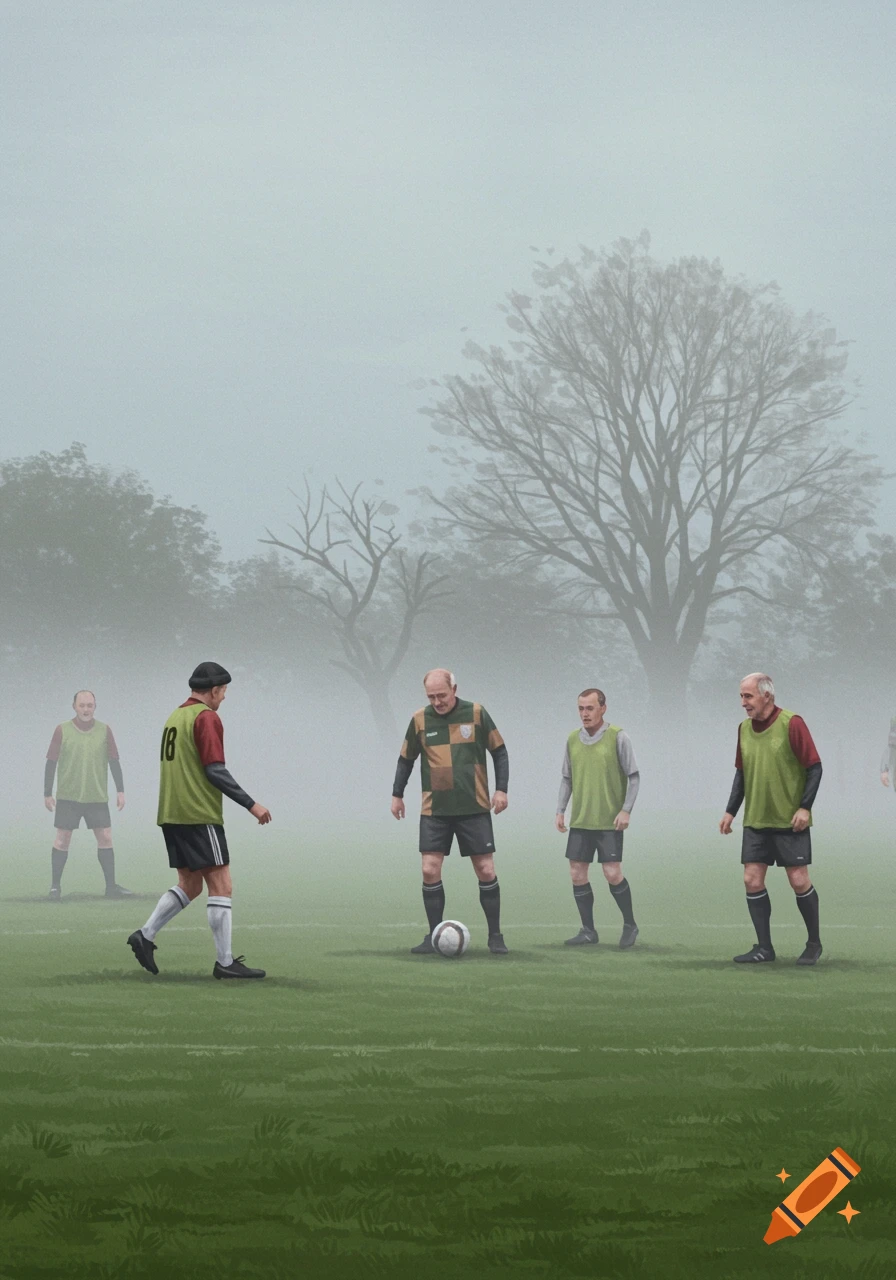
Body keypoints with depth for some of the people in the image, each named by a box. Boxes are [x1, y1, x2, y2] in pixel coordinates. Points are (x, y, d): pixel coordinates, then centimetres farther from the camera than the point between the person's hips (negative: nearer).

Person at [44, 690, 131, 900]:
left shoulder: (104, 731, 4)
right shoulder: (62, 730, -1)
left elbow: (114, 761, 7)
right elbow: (51, 763, 1)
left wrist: (120, 790, 1)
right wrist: (47, 794, -1)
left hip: (97, 797, 2)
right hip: (67, 796, -2)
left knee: (105, 838, 0)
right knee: (62, 839, -1)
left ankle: (111, 886, 8)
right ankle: (55, 886, 7)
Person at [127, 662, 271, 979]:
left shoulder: (174, 717, 16)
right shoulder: (206, 717, -11)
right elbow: (215, 770, -17)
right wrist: (251, 805, -12)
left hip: (171, 816, 9)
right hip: (200, 816, -9)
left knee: (189, 886, 15)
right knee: (221, 885, -5)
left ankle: (145, 935, 4)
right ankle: (225, 962, -6)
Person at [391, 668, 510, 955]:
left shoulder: (476, 714, -3)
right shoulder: (420, 720, 1)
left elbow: (499, 751, 4)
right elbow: (406, 759, 14)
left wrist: (501, 789, -4)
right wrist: (397, 795, 12)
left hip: (474, 808, -1)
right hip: (434, 810, 1)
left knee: (486, 871, -1)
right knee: (430, 870, -7)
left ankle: (495, 936, 10)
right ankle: (434, 936, 3)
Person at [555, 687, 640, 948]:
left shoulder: (618, 737, -6)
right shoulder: (573, 739, 8)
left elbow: (634, 777, -4)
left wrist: (626, 810, -12)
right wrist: (560, 811, 7)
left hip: (609, 821, -5)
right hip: (579, 821, 5)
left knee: (612, 874, -8)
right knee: (577, 875, 2)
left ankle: (629, 925, 11)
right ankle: (588, 931, 12)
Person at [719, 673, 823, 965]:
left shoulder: (791, 724, -11)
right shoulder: (744, 728, 8)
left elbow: (814, 767, -10)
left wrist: (805, 807, -17)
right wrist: (730, 810, 10)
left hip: (790, 821, -6)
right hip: (755, 821, 6)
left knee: (799, 881, -3)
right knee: (752, 880, -1)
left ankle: (814, 944, 14)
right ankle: (764, 948, 7)